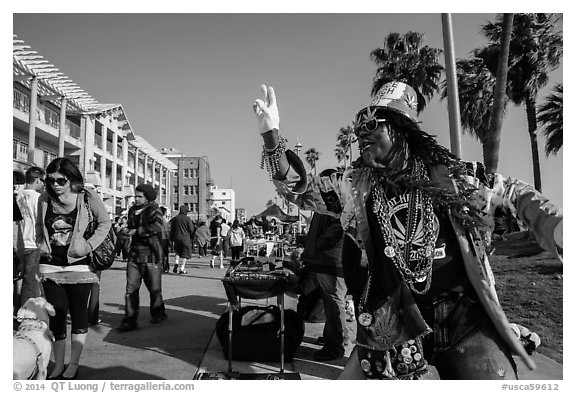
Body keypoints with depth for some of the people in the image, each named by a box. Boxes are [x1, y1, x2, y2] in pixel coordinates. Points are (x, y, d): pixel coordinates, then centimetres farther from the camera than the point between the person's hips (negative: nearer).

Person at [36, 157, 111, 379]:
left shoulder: (87, 197, -9)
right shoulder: (44, 199, 1)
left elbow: (105, 222, 0)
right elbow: (39, 226, 17)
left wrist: (89, 245, -9)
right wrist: (41, 245, 4)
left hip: (78, 264, -3)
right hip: (50, 265, 3)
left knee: (78, 314, 6)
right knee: (56, 315, 8)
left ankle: (73, 365, 18)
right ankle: (58, 366, 21)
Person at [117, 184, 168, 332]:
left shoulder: (153, 209, -7)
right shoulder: (132, 210, 13)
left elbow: (159, 226, -26)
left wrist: (137, 231, -20)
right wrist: (127, 230, 6)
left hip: (151, 254, -5)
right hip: (134, 253, 5)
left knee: (154, 288, 7)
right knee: (131, 288, -2)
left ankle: (158, 314, 28)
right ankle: (130, 320, 4)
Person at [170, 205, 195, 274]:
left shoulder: (175, 218, 5)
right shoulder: (187, 218, -8)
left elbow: (172, 229, 8)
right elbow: (191, 229, -8)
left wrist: (171, 239, 15)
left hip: (177, 238, 4)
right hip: (185, 238, -4)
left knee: (178, 252, 22)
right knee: (185, 253, 4)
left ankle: (176, 263, 0)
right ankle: (182, 269, 1)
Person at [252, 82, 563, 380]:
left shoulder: (450, 173, -2)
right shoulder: (356, 186, 2)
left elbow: (516, 194, 10)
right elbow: (299, 189, 0)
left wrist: (555, 228, -4)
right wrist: (271, 136, -12)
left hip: (465, 315, -1)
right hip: (394, 320, 2)